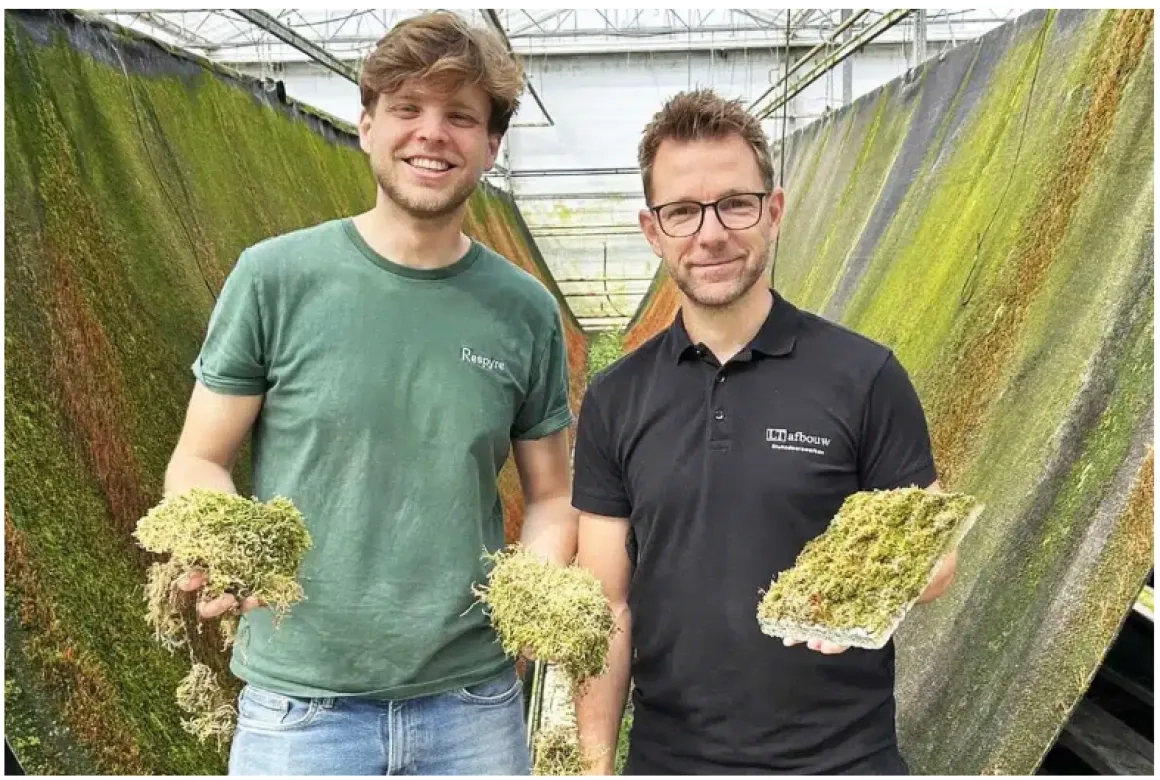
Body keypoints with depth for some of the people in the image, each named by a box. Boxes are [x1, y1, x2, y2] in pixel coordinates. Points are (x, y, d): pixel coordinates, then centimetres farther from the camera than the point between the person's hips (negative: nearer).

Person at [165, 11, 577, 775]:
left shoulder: (525, 310, -1)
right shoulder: (276, 277, -7)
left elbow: (551, 496, 6)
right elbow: (199, 464, -1)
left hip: (473, 700, 2)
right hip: (300, 701, -1)